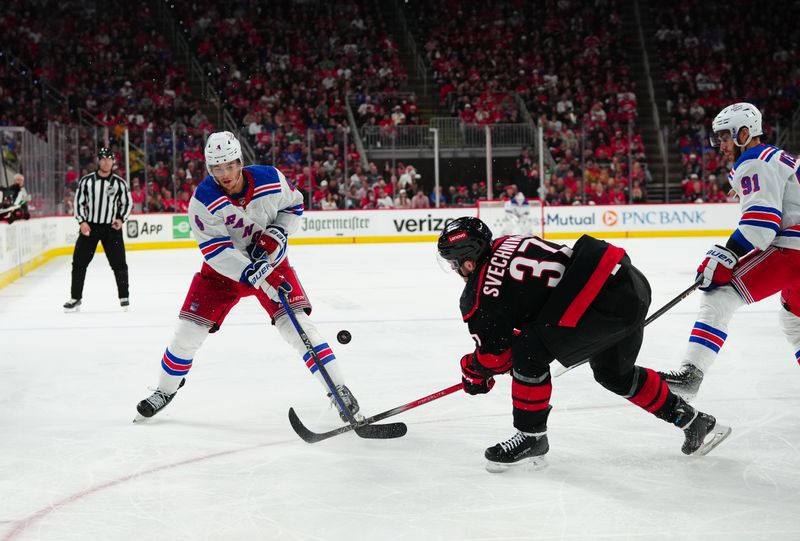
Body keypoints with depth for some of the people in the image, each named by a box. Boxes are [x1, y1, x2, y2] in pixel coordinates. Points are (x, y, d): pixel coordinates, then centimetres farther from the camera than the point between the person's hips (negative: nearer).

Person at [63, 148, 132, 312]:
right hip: (89, 226, 0)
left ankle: (124, 297, 13)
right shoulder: (86, 181, -2)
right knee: (79, 262, -1)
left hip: (112, 227, 0)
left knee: (119, 263, -1)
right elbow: (78, 202, 3)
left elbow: (128, 203, 8)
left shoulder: (120, 183, -1)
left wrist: (121, 219, -6)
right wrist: (82, 222, -8)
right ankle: (75, 298, 9)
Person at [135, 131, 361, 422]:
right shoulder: (203, 200, -23)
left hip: (270, 261, 0)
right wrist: (254, 275, -38)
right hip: (223, 267, 0)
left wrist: (277, 234, -17)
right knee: (189, 330, -2)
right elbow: (216, 251, -27)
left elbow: (293, 205, 2)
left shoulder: (271, 180, -18)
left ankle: (338, 389, -10)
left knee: (296, 324, -16)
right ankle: (165, 391, 21)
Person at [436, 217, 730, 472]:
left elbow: (495, 353, -2)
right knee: (613, 372, 29)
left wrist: (474, 369, 20)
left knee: (531, 351, -9)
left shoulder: (480, 293, -10)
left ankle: (531, 435, 5)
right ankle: (695, 422, 39)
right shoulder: (506, 245, 16)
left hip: (606, 300, -10)